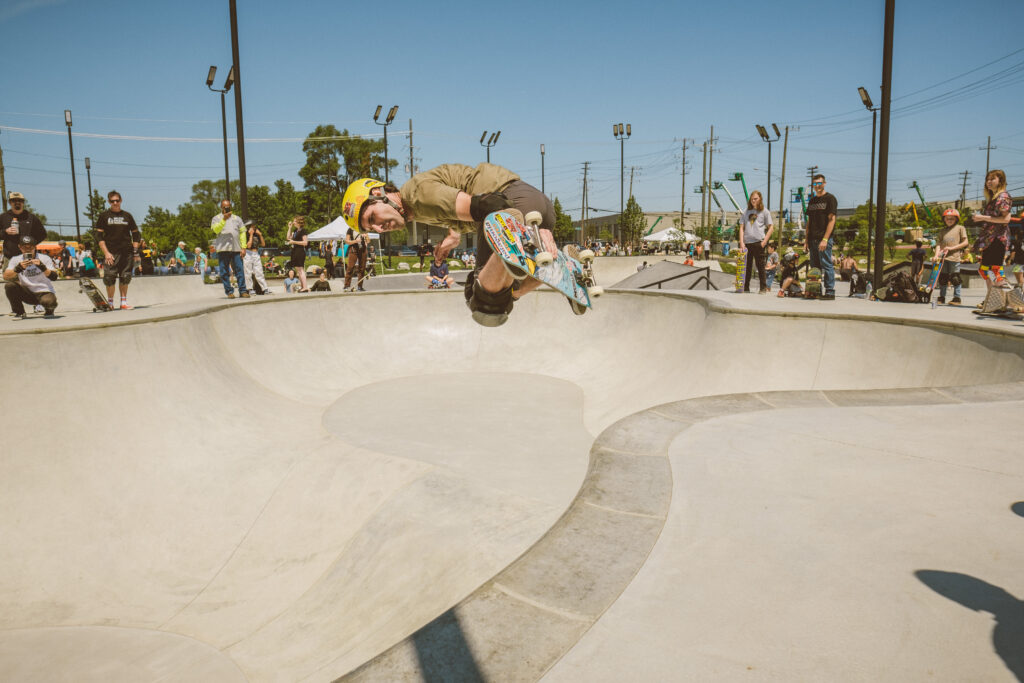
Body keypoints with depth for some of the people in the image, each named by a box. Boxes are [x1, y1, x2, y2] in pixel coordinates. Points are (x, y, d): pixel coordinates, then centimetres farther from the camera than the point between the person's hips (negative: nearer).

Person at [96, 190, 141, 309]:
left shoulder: (127, 215, 11)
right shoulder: (104, 216, 5)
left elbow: (136, 234, 16)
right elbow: (99, 236, 1)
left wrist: (135, 250, 5)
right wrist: (106, 253, -9)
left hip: (127, 252, 2)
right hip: (111, 252, -2)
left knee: (125, 278, 5)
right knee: (110, 278, -7)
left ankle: (123, 302, 13)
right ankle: (110, 302, 7)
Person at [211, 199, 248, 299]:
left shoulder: (237, 218, 19)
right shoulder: (216, 218, 11)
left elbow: (242, 233, 14)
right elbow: (216, 230, -8)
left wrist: (243, 247, 3)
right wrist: (224, 219, -19)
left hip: (236, 249, 2)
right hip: (223, 249, -1)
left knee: (239, 270, -4)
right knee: (224, 272, -1)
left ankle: (243, 291, -3)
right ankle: (229, 291, 3)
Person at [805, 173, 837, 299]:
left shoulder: (830, 199, -3)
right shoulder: (812, 201, 18)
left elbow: (831, 220, -10)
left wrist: (825, 239, -18)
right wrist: (807, 240, 12)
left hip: (824, 238, -7)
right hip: (813, 239, 7)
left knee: (827, 265, -8)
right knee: (814, 267, 9)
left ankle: (830, 291, -6)